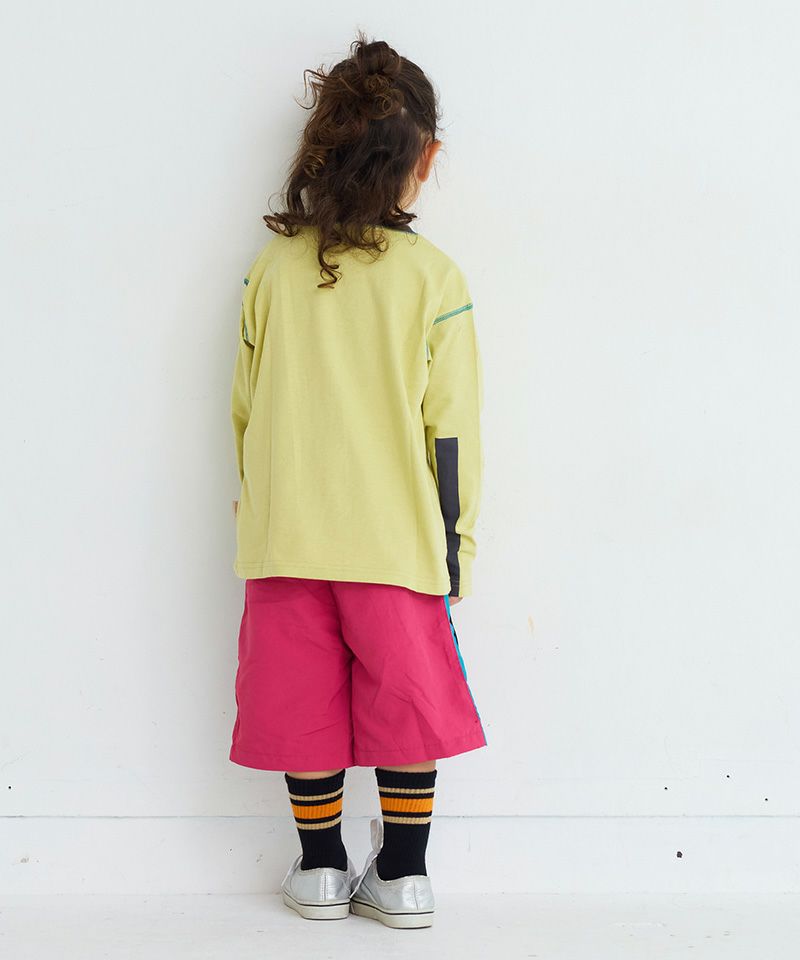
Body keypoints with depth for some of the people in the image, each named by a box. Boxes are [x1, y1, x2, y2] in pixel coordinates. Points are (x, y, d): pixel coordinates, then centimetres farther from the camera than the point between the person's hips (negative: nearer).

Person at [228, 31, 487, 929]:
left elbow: (245, 407, 6)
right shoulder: (433, 277, -7)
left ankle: (321, 869, 24)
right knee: (406, 696, 11)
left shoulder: (272, 266, -1)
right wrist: (456, 547, 4)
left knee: (304, 697, 12)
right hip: (396, 540, -2)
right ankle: (402, 877, 19)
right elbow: (451, 429, -6)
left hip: (286, 535, 2)